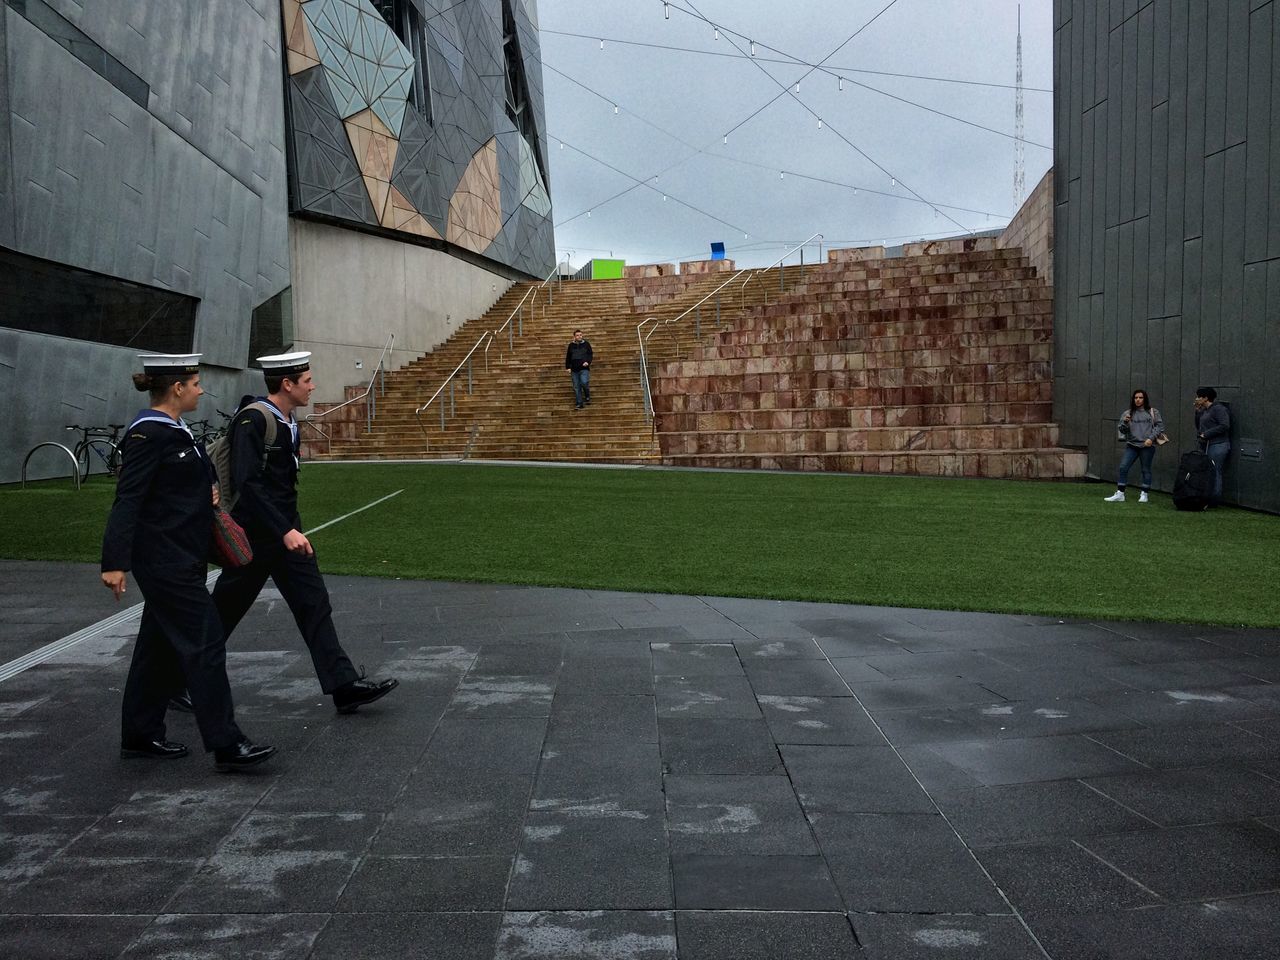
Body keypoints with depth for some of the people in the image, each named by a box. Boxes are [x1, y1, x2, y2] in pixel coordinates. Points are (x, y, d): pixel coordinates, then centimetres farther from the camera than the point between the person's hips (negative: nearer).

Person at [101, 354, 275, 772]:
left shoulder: (173, 429, 14)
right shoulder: (148, 433, -15)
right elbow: (128, 498, -21)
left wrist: (206, 494, 8)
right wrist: (115, 562, -25)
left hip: (182, 556, 10)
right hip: (166, 560, -10)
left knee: (161, 645, 16)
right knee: (205, 643, -8)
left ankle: (140, 735, 26)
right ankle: (226, 745, -4)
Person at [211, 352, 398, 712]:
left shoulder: (288, 421, 8)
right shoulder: (252, 420, -19)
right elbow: (247, 482, -27)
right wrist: (286, 531, -31)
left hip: (287, 530, 8)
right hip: (255, 534, -8)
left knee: (315, 605, 1)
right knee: (224, 612, 7)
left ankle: (344, 686, 1)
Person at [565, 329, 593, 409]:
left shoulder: (586, 344, 5)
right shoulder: (571, 345, 10)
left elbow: (590, 354, 4)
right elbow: (568, 357, 14)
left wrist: (587, 362, -14)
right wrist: (568, 367, 7)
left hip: (584, 368, -3)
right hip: (574, 369, 3)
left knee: (584, 382, -22)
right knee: (576, 387, 2)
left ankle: (587, 396, 7)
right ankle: (579, 404, 8)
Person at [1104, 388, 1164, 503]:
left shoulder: (1153, 412, 4)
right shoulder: (1127, 413, 9)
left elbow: (1159, 425, 2)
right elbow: (1122, 430, 6)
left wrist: (1151, 438, -10)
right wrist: (1125, 422, -14)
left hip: (1147, 446, -2)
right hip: (1131, 445, 2)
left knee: (1146, 470, 4)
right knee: (1123, 468, -7)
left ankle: (1144, 494, 14)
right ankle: (1120, 494, -4)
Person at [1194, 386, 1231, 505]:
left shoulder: (1218, 409, -8)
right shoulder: (1205, 410, 19)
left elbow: (1224, 426, -17)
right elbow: (1198, 426, 22)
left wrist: (1206, 434, -15)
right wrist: (1198, 411, 13)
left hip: (1217, 446, -9)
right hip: (1207, 446, 9)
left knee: (1215, 473, -8)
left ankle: (1215, 501, -6)